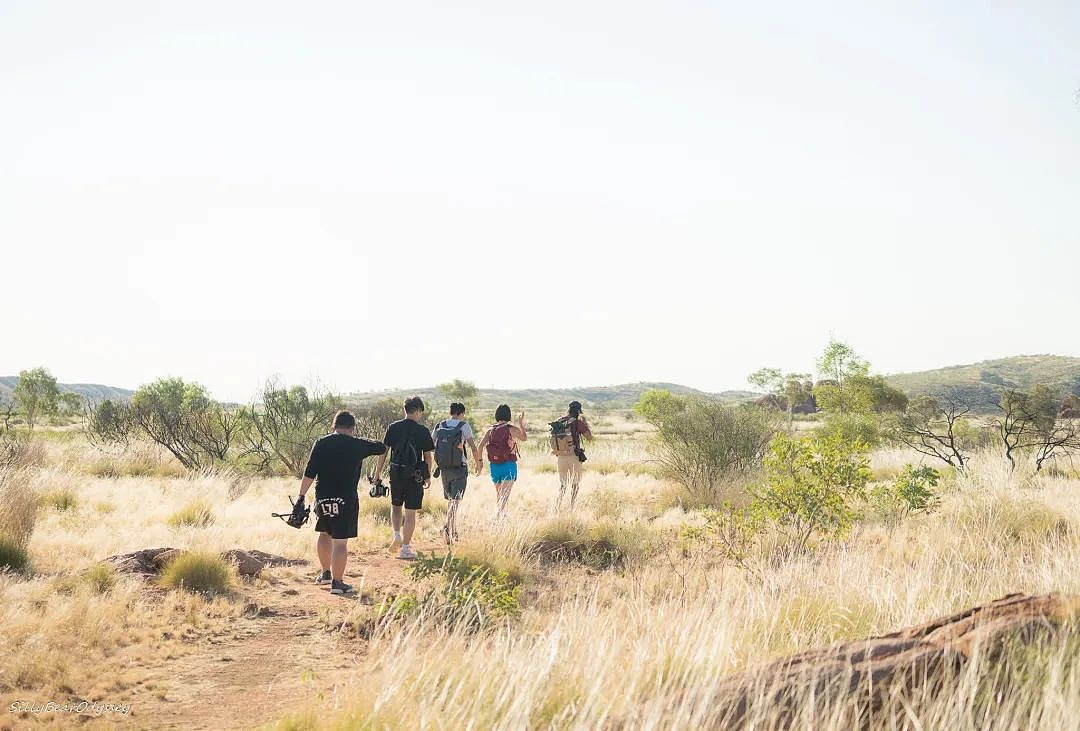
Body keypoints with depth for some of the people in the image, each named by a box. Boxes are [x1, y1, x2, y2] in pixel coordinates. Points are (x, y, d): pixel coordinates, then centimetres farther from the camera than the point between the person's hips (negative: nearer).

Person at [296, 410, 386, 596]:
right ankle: (337, 582, 1)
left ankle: (325, 573, 32)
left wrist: (301, 496, 3)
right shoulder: (358, 445, -4)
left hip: (322, 497, 3)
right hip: (346, 500, -3)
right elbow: (382, 448, 13)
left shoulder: (320, 443, 0)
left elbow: (309, 474, -3)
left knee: (324, 533, 24)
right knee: (340, 541, -1)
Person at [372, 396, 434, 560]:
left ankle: (397, 535, 4)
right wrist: (428, 476, 10)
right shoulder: (423, 431, -4)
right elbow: (427, 456, -2)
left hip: (396, 473, 2)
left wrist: (378, 473, 7)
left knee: (396, 506, 23)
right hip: (415, 475, -2)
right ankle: (405, 548, 5)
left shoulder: (393, 428, 1)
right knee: (410, 512, 3)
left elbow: (383, 452, 1)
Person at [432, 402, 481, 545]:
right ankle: (447, 526, -27)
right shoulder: (464, 426, -6)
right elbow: (474, 448, -8)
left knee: (450, 500, 17)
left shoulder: (439, 427, 5)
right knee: (455, 501, -6)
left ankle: (454, 533, 23)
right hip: (459, 469, -4)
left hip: (444, 469, 4)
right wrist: (478, 462, 7)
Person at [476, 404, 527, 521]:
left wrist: (479, 461, 2)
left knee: (498, 495, 21)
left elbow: (481, 445, -5)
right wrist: (521, 423, 24)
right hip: (509, 464, -4)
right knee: (504, 497, -11)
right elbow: (524, 438, 13)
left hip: (494, 466, 4)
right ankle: (499, 518, -28)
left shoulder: (490, 430, 4)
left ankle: (498, 516, 31)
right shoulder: (512, 429, -4)